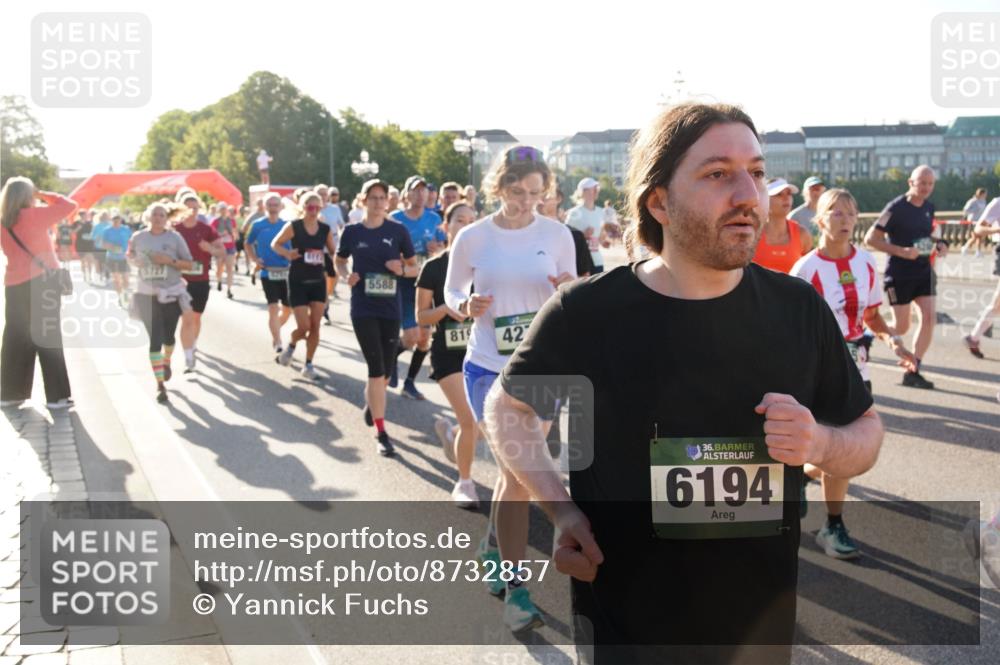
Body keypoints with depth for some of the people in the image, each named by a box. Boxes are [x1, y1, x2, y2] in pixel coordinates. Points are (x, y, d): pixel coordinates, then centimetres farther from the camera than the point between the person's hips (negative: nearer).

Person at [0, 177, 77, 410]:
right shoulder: (34, 215, -9)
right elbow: (69, 206, -8)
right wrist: (42, 195, 3)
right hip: (41, 282, -5)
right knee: (48, 340, 0)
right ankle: (56, 396, 2)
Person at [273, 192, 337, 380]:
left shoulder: (326, 229, 0)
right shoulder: (293, 226, -9)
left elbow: (334, 252, 10)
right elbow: (275, 244, -1)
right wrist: (287, 254, -20)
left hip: (318, 282, 3)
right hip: (297, 282, -3)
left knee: (315, 326, 2)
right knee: (304, 326, -7)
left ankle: (308, 365, 15)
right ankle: (291, 346, 28)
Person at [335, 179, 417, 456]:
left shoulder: (398, 231, -1)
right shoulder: (352, 231, -1)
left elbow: (414, 267, 6)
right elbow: (339, 261, 14)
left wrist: (402, 269, -16)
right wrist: (346, 276, -7)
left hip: (391, 307, 2)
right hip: (363, 308, -2)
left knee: (385, 369, 12)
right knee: (376, 368, -9)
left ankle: (371, 403, 45)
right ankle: (381, 432, -1)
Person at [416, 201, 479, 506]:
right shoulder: (433, 267, -3)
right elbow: (421, 316, -1)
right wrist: (446, 308, -19)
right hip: (448, 352, -3)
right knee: (470, 421, -10)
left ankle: (450, 432, 39)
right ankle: (464, 482, 14)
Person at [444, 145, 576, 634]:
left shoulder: (557, 235, -1)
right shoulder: (472, 238, -4)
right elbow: (451, 290, 8)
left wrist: (569, 293, -18)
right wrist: (465, 306, -15)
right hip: (489, 368, -2)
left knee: (516, 471, 17)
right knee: (519, 475, -7)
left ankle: (493, 548, 43)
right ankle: (516, 588, 4)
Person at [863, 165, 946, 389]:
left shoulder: (929, 207, 8)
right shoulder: (896, 207, -13)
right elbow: (870, 238, -16)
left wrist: (939, 243, 3)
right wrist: (901, 251, -24)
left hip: (923, 272, 6)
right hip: (899, 274, -6)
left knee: (929, 317, -6)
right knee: (900, 327, -2)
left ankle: (913, 371, 3)